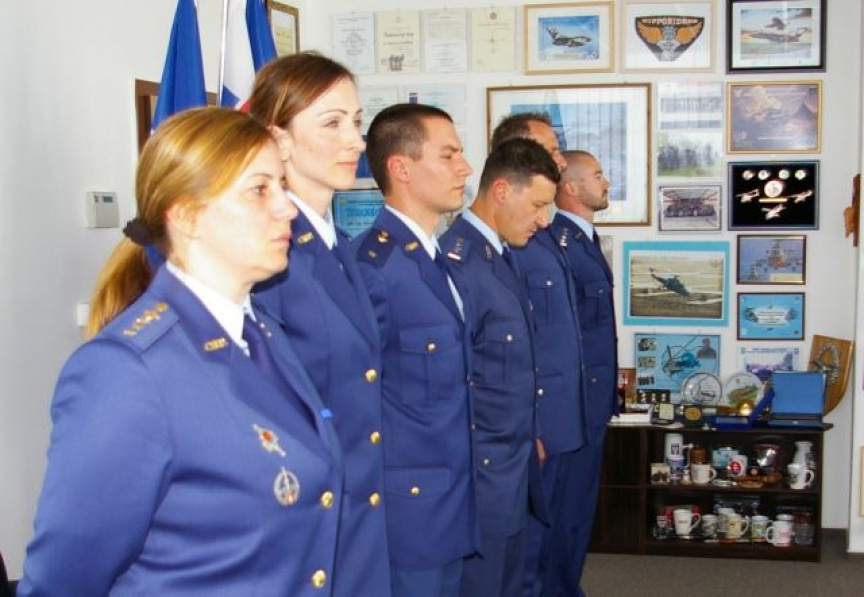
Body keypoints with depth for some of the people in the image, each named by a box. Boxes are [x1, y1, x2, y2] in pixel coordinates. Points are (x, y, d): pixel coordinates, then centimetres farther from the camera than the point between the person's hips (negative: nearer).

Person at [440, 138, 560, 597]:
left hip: (515, 459, 9)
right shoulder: (458, 261, -21)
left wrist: (528, 437, 15)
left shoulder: (501, 254, 8)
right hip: (482, 468, -9)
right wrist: (471, 465, -14)